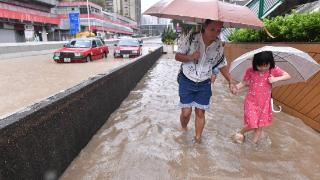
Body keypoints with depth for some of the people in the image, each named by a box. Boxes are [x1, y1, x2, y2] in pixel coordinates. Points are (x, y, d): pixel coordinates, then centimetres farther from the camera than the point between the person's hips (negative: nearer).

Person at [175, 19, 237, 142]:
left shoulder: (219, 46, -5)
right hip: (187, 82, -2)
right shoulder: (191, 39, -14)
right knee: (186, 112, 1)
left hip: (204, 85, 2)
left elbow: (222, 65, 8)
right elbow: (177, 56, -7)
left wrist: (230, 82, 1)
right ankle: (183, 130, 34)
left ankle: (198, 138, 27)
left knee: (200, 113, 7)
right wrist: (190, 57, -27)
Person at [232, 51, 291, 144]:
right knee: (252, 124, -8)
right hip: (251, 101, -2)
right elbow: (245, 82, -3)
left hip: (264, 102, 2)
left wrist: (276, 79, -22)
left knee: (260, 126, 11)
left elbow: (288, 76, -4)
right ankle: (240, 133, 24)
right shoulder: (250, 70, -12)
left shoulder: (273, 69, -9)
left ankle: (254, 143, 31)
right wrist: (239, 86, -24)